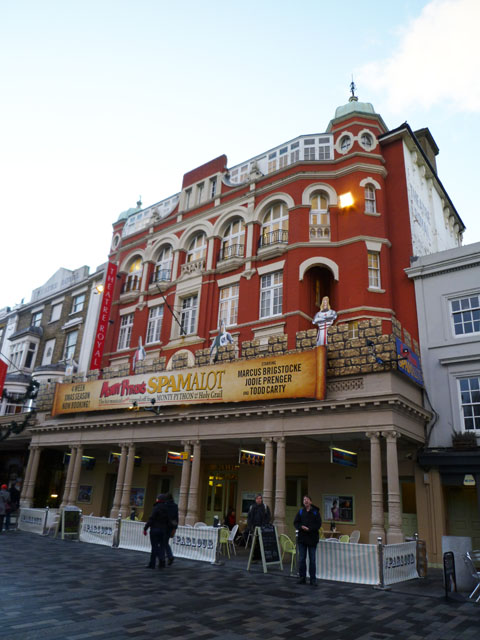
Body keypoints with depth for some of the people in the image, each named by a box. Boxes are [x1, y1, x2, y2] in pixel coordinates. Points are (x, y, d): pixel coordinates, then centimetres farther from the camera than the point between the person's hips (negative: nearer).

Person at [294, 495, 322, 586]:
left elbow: (318, 524, -8)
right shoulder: (300, 512, 6)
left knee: (312, 560, 4)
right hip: (302, 538, 2)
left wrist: (309, 529, -18)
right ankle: (302, 577, 17)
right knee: (301, 559, 5)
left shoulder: (315, 512, -2)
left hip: (312, 538, -2)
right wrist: (301, 527, -16)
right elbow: (295, 523, 3)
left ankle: (313, 579, 13)